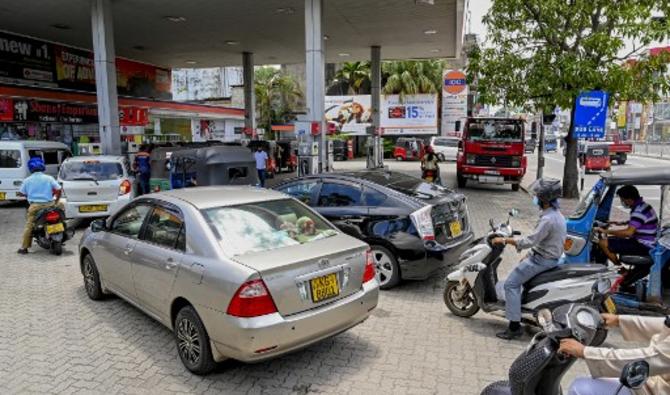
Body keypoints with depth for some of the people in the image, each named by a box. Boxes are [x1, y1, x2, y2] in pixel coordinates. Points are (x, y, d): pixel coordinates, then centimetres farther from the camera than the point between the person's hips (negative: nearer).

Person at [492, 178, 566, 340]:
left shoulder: (548, 219, -24)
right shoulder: (556, 214, 9)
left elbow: (530, 241, -28)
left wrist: (505, 240, -20)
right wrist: (530, 255, 18)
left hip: (542, 259, -10)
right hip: (549, 256, 10)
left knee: (511, 284, -10)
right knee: (518, 273, 26)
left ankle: (514, 326, -10)